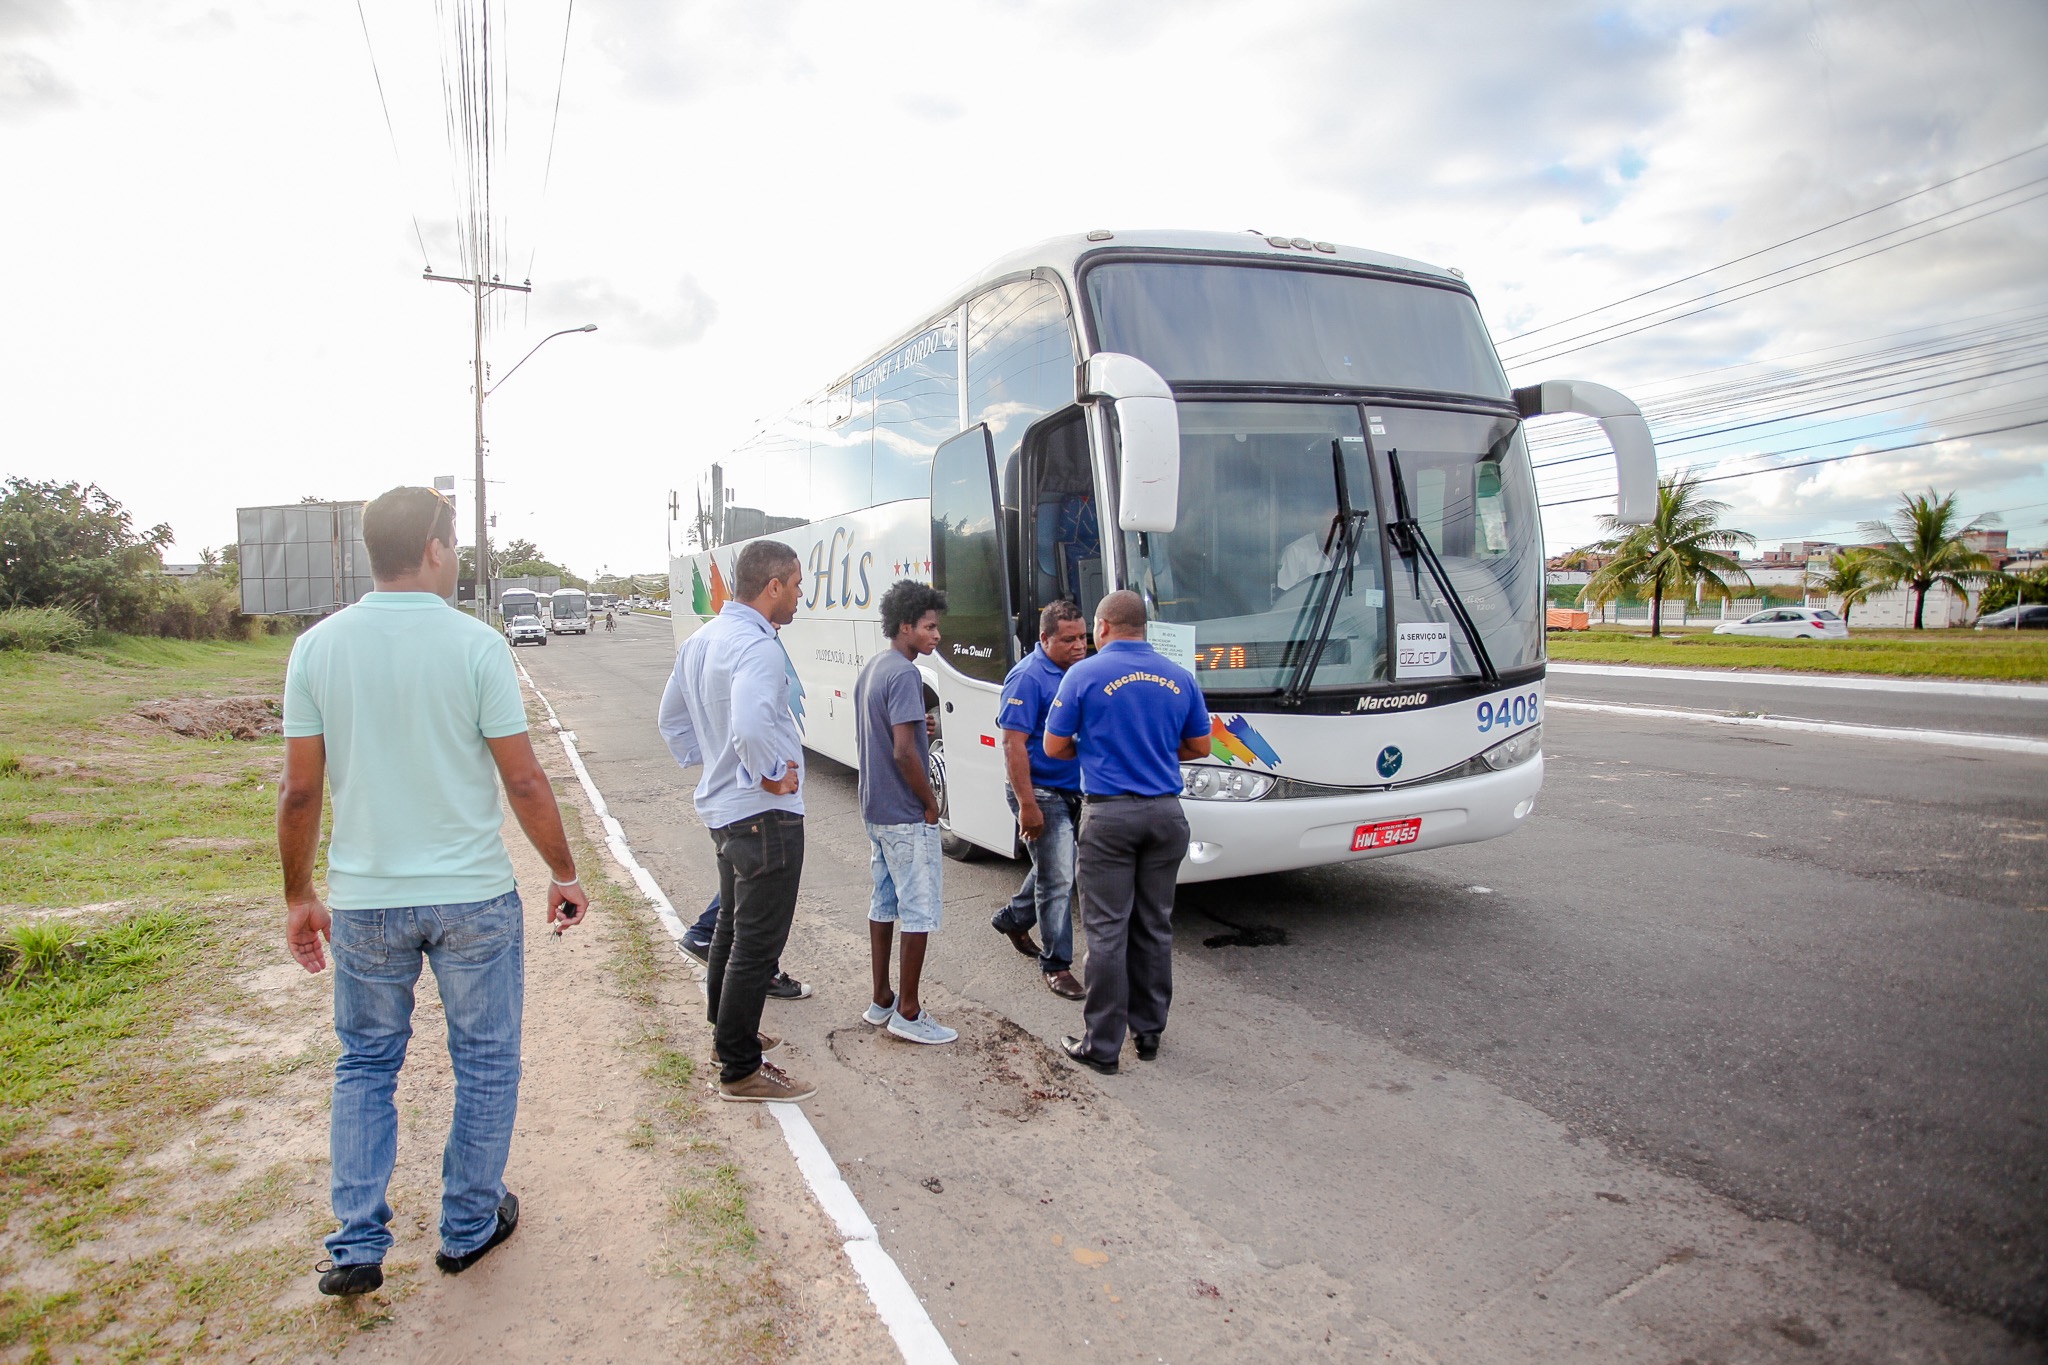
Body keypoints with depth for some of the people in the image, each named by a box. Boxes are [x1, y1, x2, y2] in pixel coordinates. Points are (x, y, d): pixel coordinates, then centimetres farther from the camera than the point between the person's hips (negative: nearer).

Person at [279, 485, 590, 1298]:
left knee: (365, 1064, 20)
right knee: (485, 1061, 15)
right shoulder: (474, 644, -12)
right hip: (472, 896, -3)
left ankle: (357, 1246, 22)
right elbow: (523, 782, -11)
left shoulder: (317, 647, -2)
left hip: (363, 900, 3)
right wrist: (564, 873, 1)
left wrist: (299, 896, 12)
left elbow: (299, 790, 0)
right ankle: (469, 1228, 28)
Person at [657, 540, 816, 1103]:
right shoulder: (758, 648, -23)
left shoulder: (702, 639, 8)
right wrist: (771, 775, -23)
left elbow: (672, 717, 19)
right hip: (765, 815, -10)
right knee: (757, 943, -1)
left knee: (734, 925, 25)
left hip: (722, 808, 10)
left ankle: (727, 1030, 40)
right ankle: (740, 1071, 9)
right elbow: (749, 727, -39)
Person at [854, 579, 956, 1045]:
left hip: (876, 809, 10)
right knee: (920, 912, 0)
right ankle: (908, 1013, 7)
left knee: (884, 904, 16)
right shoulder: (904, 674, -19)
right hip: (907, 816, -10)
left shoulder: (871, 670, 11)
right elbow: (904, 751, -25)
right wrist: (930, 804, -13)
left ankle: (881, 1001, 25)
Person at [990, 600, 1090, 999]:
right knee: (1058, 878, -4)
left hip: (1070, 791, 8)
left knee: (1052, 867, 21)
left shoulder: (1077, 673, 8)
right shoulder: (1029, 677, -17)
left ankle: (1012, 920, 43)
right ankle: (1056, 963, 8)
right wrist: (1027, 805, -24)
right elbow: (1013, 744, -20)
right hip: (1041, 793, -8)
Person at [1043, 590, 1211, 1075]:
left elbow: (1054, 747, -1)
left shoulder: (1085, 674, -6)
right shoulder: (1179, 677, 5)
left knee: (1107, 930, 1)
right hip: (1165, 812, 4)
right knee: (1155, 926, 14)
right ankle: (1149, 1032, 25)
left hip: (1109, 814, -4)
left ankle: (1102, 1045, 7)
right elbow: (1199, 747, 14)